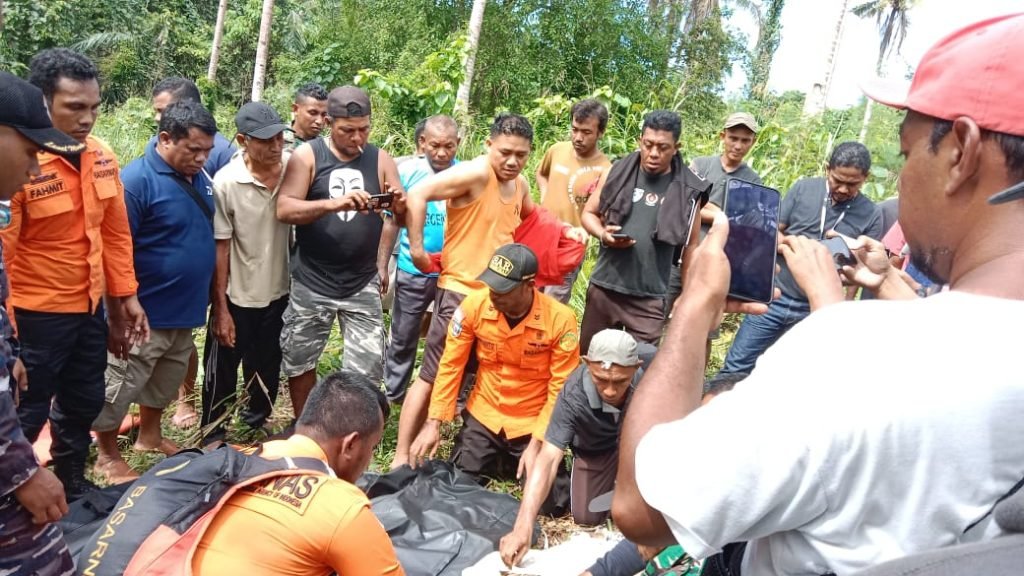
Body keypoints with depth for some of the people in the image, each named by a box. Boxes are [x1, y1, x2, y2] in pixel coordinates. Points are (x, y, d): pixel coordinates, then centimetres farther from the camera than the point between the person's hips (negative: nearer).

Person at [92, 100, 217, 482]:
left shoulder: (201, 177, 4)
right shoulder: (137, 180, -19)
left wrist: (210, 297, 16)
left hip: (186, 307, 8)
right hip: (146, 312, -7)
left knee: (166, 381, 22)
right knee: (120, 386, 5)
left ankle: (150, 435, 41)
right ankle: (107, 456, 22)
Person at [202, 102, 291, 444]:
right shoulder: (226, 182, -18)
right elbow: (220, 248, -14)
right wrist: (220, 308, -12)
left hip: (278, 292, 4)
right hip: (237, 297, -3)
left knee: (267, 371, 20)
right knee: (223, 374, 10)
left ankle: (256, 424, 41)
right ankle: (212, 437, 30)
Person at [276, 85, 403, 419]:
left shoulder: (380, 160, 1)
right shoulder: (307, 156, -6)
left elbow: (402, 218, 2)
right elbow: (284, 210, -19)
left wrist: (400, 206, -20)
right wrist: (334, 203, -33)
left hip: (363, 285, 1)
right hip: (312, 283, -1)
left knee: (368, 369, 2)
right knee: (300, 363, 15)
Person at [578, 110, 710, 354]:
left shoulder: (688, 190, -2)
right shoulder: (617, 173, 2)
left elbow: (691, 247, 5)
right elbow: (589, 213, 11)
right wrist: (603, 234, -11)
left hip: (649, 298, -2)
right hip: (603, 287, 2)